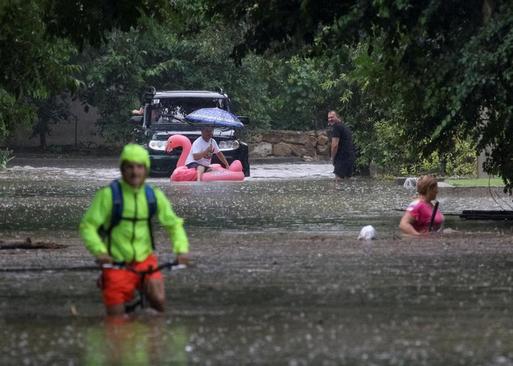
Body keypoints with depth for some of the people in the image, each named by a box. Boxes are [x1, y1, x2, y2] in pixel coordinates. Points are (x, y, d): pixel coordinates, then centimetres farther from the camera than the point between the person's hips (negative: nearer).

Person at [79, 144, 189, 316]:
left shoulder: (154, 195, 0)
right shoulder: (108, 194, -11)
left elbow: (174, 224, 11)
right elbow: (88, 226, -11)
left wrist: (181, 249, -6)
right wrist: (99, 251, -27)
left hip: (145, 259, 2)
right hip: (116, 263, -2)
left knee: (158, 300, -20)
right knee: (116, 318, -3)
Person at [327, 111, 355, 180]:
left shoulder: (337, 127, -11)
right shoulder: (344, 126, 20)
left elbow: (335, 145, -16)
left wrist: (332, 158, -4)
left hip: (342, 158, -10)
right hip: (351, 157, 10)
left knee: (338, 179, -11)